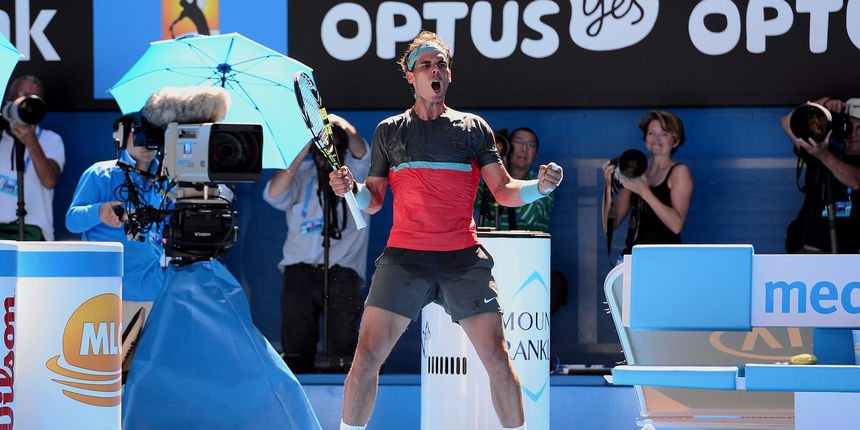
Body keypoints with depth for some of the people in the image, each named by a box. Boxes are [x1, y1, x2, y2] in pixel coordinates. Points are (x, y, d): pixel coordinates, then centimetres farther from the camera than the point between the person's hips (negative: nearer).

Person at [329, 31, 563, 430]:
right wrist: (349, 188, -7)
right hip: (404, 257, 0)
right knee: (366, 357, -9)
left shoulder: (474, 127, 10)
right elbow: (373, 201, 14)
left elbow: (504, 191, 8)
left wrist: (539, 187, -11)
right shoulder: (388, 131, 12)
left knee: (497, 359, -7)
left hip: (463, 258, 0)